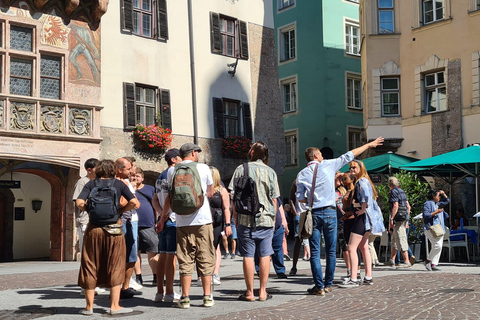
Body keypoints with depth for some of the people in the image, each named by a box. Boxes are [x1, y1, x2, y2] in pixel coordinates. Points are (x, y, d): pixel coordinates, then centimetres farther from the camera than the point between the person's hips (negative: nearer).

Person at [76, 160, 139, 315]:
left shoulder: (91, 184, 7)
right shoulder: (119, 184, 6)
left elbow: (79, 203, -6)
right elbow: (134, 202, -2)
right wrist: (120, 210, 11)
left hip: (94, 228, 1)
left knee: (90, 267, 9)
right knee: (115, 267, 8)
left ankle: (89, 307, 14)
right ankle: (115, 306, 8)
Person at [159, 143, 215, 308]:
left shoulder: (172, 171, 4)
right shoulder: (203, 168, 2)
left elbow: (170, 197, 8)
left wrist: (163, 217, 20)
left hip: (182, 222, 1)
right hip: (203, 220, -1)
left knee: (185, 260, 5)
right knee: (205, 258, 6)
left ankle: (185, 298, 5)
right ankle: (207, 296, 8)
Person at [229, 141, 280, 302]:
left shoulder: (241, 169, 1)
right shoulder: (270, 172, 5)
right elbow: (274, 199, 5)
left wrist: (235, 215, 9)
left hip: (245, 219, -1)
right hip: (266, 219, 1)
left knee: (248, 255, 2)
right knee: (264, 255, 6)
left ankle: (249, 292, 6)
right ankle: (262, 291, 9)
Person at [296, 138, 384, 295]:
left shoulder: (302, 174, 3)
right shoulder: (328, 165, 2)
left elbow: (300, 198, 3)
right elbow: (349, 155, 10)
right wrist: (369, 145, 19)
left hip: (314, 214, 0)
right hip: (330, 212, 0)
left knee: (315, 252, 2)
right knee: (331, 251, 9)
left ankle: (319, 286, -2)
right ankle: (328, 284, 14)